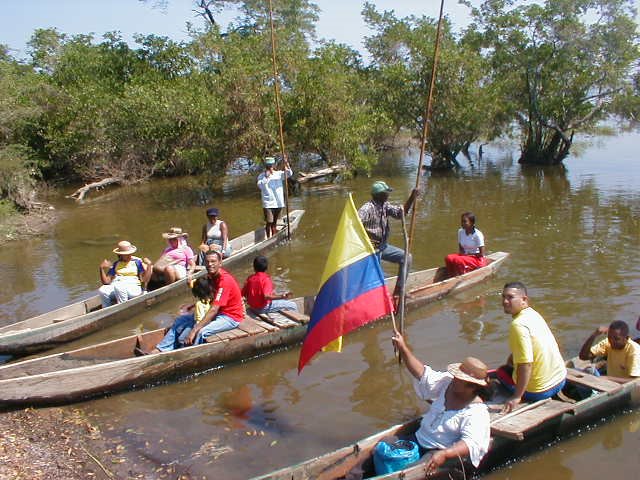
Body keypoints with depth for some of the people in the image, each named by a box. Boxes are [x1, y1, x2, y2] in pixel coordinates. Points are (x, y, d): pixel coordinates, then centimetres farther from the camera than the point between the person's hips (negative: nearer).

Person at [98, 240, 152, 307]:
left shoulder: (138, 262, 14)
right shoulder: (115, 264, 21)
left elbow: (145, 280, 3)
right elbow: (106, 281, 15)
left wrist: (149, 265, -7)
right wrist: (102, 268, 3)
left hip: (133, 288, -3)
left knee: (119, 287, -37)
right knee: (102, 290, -29)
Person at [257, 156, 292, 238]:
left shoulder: (279, 174, 3)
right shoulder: (262, 176, -3)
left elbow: (289, 173, -12)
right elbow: (260, 186, -19)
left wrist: (286, 164, -28)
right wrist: (266, 177, -23)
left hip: (278, 203, 3)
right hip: (268, 204, -3)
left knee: (274, 223, 16)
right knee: (269, 222, -7)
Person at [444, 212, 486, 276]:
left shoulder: (477, 234, -17)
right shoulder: (460, 232, 1)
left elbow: (481, 254, -15)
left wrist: (467, 254, -11)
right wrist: (462, 253, -9)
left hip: (477, 259, -6)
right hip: (465, 256, 6)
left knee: (458, 260, -32)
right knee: (448, 258, -21)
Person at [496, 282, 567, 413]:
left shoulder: (518, 325, -24)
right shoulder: (533, 314, 3)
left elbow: (526, 364, -28)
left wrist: (517, 397, -24)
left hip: (540, 391, -7)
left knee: (501, 371, 14)